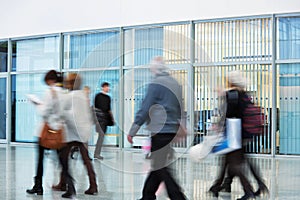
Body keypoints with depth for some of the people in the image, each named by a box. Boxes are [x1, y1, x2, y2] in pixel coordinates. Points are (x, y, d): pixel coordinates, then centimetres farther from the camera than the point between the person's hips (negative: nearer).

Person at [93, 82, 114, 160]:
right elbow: (94, 106, 0)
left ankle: (97, 153, 5)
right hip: (99, 117, -6)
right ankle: (96, 153, -13)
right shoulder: (98, 96, 2)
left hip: (105, 118, 6)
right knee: (101, 134, -14)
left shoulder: (108, 97, 18)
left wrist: (112, 119, 21)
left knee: (102, 135, 2)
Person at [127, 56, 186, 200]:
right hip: (172, 130, 8)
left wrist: (132, 131, -7)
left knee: (160, 168, -4)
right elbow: (180, 109, 19)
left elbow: (144, 110, -12)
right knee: (158, 164, 15)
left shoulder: (155, 84, -11)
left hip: (160, 131, -8)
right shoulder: (175, 83, 13)